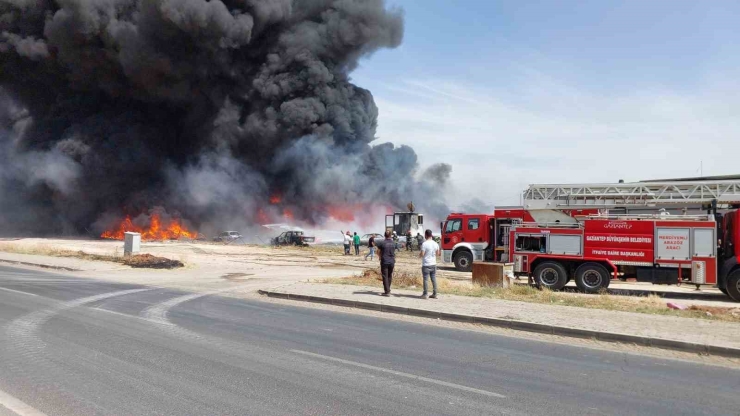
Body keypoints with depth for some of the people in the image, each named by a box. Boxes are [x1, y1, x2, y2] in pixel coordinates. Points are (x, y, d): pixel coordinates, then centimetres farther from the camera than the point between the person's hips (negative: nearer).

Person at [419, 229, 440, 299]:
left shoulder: (424, 244, -15)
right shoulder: (435, 244, 4)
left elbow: (421, 254, -16)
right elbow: (437, 253, 12)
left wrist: (419, 253, 5)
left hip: (426, 265, -5)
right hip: (433, 264, 5)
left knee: (425, 279, 1)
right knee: (434, 279, 10)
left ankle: (425, 294, 3)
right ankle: (435, 294, 13)